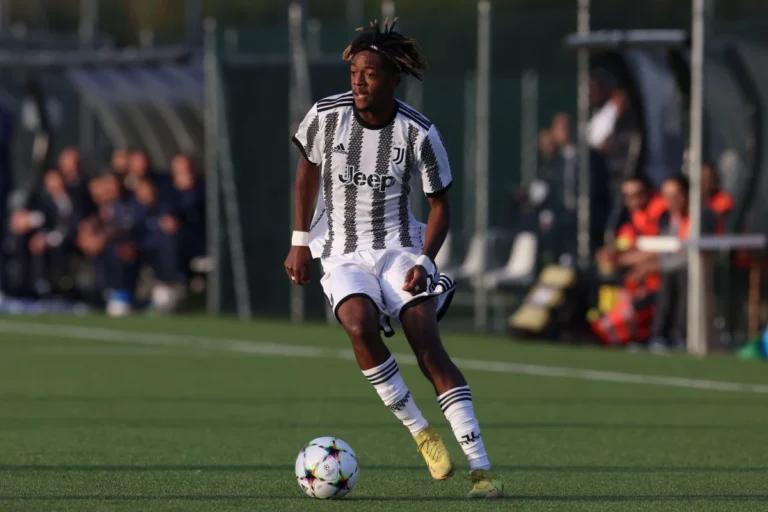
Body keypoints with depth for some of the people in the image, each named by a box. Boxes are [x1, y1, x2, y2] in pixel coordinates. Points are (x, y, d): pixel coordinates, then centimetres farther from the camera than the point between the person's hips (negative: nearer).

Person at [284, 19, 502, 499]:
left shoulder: (419, 133, -11)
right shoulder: (325, 116, -8)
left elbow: (439, 204, 0)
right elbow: (308, 167, 12)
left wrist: (424, 261, -14)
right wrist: (300, 242, 9)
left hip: (398, 247, -1)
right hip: (341, 254, 1)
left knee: (430, 350, -17)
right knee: (360, 326, -30)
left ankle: (481, 467, -17)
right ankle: (420, 432, -14)